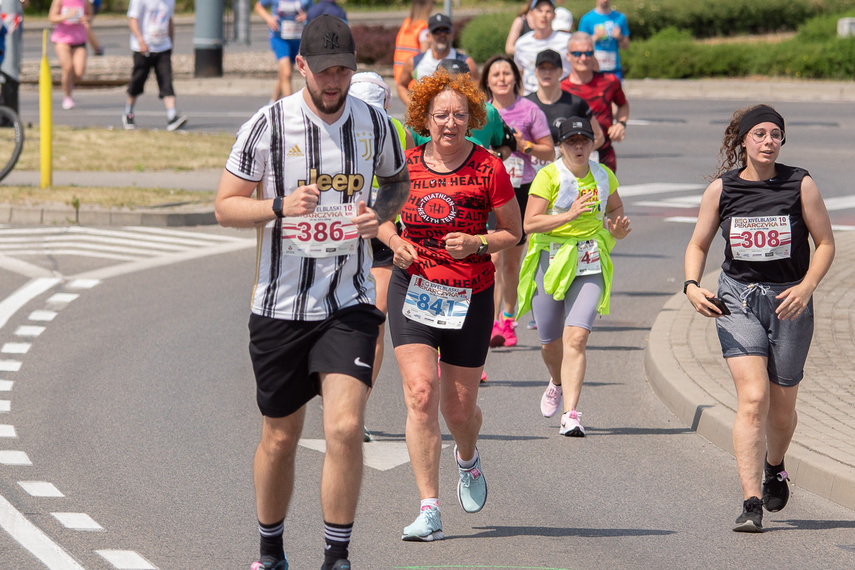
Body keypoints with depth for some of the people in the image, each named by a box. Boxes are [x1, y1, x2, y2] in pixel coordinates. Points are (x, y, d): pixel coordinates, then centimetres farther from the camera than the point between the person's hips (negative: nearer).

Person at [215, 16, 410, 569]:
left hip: (350, 303, 1)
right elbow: (226, 206, -3)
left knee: (345, 426, -17)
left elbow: (399, 180, 20)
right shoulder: (268, 125, -7)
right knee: (280, 438, 10)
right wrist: (281, 207, -22)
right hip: (281, 305, -1)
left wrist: (381, 211, -2)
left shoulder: (375, 123, 1)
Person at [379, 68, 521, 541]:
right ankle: (429, 511, -15)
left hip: (469, 297, -1)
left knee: (459, 409, 7)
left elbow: (513, 233, 1)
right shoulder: (406, 165, -1)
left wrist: (476, 244, -18)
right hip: (413, 289, 1)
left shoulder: (489, 170, -7)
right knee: (420, 394, -16)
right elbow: (382, 216, 15)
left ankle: (468, 458, 46)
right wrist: (396, 242, -6)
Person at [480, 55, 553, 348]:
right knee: (493, 256, -16)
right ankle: (493, 323, -18)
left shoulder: (529, 110, 1)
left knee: (512, 261, 10)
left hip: (520, 190, 0)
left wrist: (524, 145, -12)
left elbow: (550, 152, 5)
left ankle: (508, 320, 28)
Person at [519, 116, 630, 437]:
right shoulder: (549, 176, -7)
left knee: (576, 338, -15)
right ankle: (558, 382, 46)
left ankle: (570, 415, -19)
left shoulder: (603, 176, 5)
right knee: (550, 342, 11)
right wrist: (569, 215, -23)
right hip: (551, 262, -1)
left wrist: (617, 227, 2)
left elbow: (615, 209, 24)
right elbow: (529, 223, -15)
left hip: (590, 265, 1)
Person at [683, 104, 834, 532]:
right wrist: (692, 287, -10)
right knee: (752, 397, -16)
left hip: (789, 301, 0)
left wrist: (806, 287, -15)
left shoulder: (800, 185, -5)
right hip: (737, 299, 0)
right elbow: (698, 245, 8)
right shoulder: (721, 189, -1)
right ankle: (751, 505, -19)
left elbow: (825, 243, 1)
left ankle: (774, 466, 44)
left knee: (782, 406, 9)